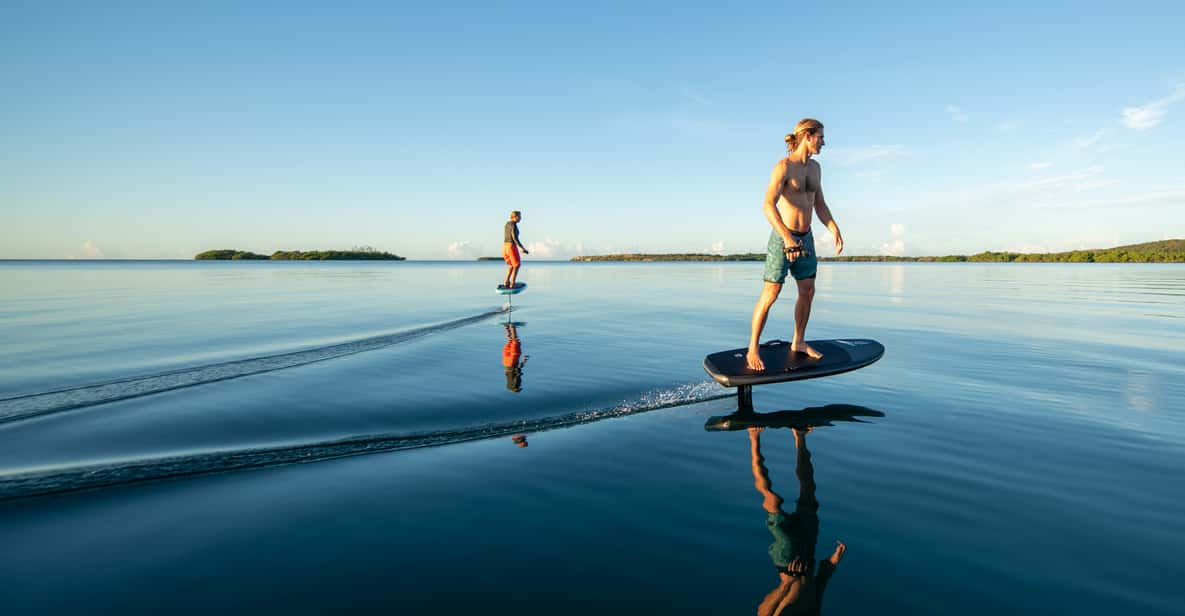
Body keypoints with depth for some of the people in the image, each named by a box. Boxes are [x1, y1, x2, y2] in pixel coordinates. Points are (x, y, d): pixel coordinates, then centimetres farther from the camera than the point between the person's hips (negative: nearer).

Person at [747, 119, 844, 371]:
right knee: (770, 294, -7)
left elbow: (820, 205, 17)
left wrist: (835, 231, 4)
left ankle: (798, 342, 27)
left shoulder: (815, 167, 11)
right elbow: (768, 205, -26)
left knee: (808, 292, 11)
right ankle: (752, 350, 1)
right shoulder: (783, 166, -15)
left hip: (805, 238, 8)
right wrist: (788, 238, -35)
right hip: (783, 237, -8)